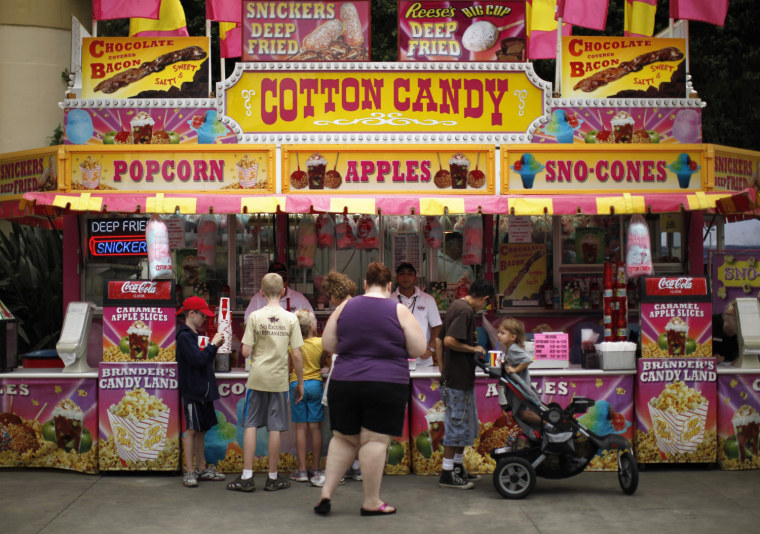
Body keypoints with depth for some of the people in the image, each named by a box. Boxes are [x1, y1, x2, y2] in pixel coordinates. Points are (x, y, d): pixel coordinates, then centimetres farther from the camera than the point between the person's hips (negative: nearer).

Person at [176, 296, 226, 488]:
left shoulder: (195, 335, 16)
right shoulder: (184, 336, -13)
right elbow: (198, 360, -22)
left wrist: (214, 346, 6)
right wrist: (213, 344, -13)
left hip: (203, 391, 9)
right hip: (192, 391, -9)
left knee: (202, 429, 12)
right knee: (192, 429, -5)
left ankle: (201, 468, 19)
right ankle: (189, 471, -1)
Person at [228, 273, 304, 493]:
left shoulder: (255, 316, -6)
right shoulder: (290, 318, -4)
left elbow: (245, 352, -8)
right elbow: (296, 355, -4)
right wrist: (300, 382, 5)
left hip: (257, 378, 0)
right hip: (279, 380, 0)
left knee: (251, 424, 7)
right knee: (275, 427, 6)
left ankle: (247, 477, 7)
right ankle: (273, 478, 13)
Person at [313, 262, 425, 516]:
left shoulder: (345, 307, 5)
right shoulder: (399, 311, -3)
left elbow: (328, 344, 8)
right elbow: (418, 350, -3)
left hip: (344, 383, 3)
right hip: (387, 386, -3)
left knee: (343, 438, 15)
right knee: (375, 441, 1)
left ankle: (326, 493, 12)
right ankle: (371, 503, 8)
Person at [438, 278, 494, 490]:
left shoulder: (455, 306, 13)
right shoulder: (465, 311, -17)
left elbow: (440, 340, 19)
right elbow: (450, 341, -27)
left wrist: (442, 368, 23)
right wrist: (474, 349, -14)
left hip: (452, 376, 10)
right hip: (458, 378, -10)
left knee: (466, 425, 18)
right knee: (457, 425, -3)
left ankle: (458, 468, 26)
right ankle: (448, 474, 3)